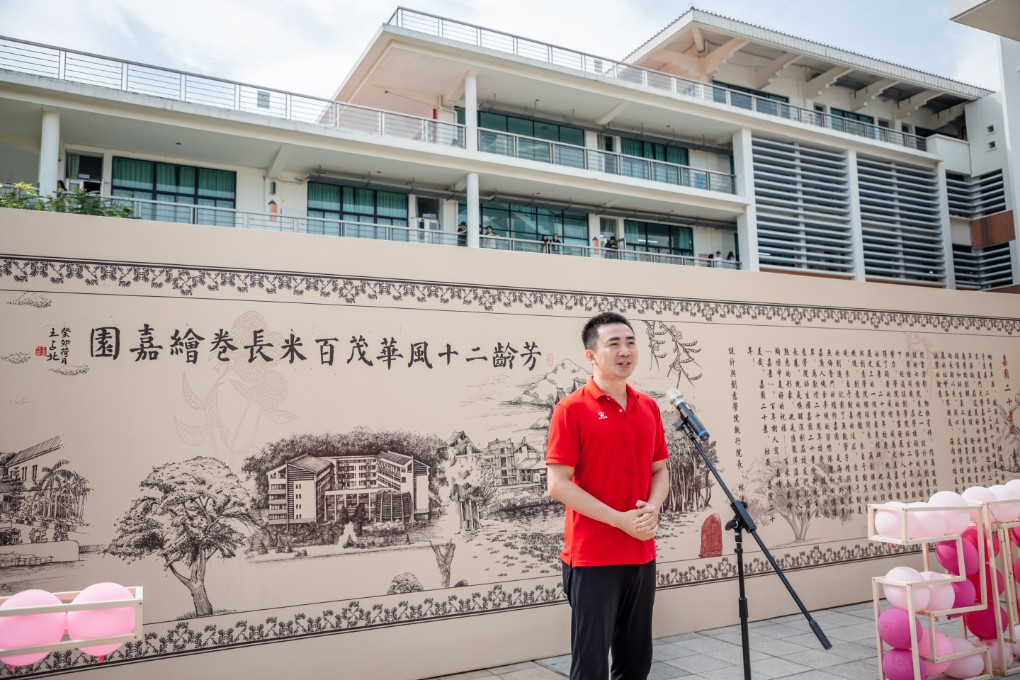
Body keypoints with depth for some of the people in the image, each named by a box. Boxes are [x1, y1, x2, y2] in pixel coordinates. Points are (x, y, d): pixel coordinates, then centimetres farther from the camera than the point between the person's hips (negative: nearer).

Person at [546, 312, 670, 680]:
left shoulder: (649, 407, 9)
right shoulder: (572, 409, -11)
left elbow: (659, 471, 15)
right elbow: (558, 485, -14)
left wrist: (652, 508, -6)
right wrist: (620, 519, -17)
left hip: (642, 554, 6)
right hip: (592, 556, -6)